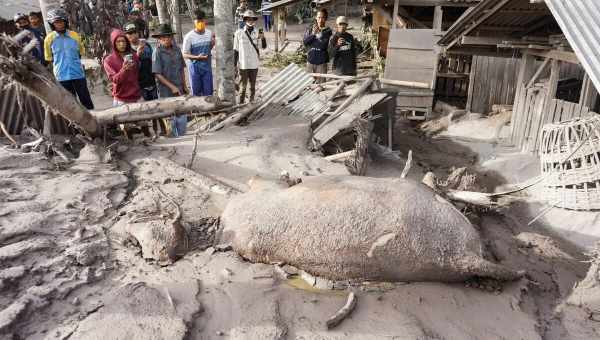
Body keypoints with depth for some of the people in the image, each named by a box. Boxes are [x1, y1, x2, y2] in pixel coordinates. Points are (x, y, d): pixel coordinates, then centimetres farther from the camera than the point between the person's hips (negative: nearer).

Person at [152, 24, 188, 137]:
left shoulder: (177, 49, 4)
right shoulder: (157, 52, -11)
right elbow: (157, 74, -13)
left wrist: (184, 86, 11)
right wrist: (172, 87, -17)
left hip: (179, 89, 5)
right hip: (166, 91, -5)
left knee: (182, 118, 10)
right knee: (170, 119, 6)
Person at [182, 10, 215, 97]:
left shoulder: (209, 33, -1)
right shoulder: (189, 36, -12)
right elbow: (185, 54, -9)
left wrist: (213, 42, -7)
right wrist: (197, 57, -25)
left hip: (207, 67, 3)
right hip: (194, 67, -3)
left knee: (208, 92, 9)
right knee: (196, 93, 8)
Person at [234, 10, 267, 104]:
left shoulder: (258, 33, 2)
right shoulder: (239, 33, -4)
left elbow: (264, 47, -6)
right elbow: (235, 50, 0)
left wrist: (263, 38, -26)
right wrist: (234, 65, -1)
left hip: (254, 64, 3)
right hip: (243, 65, -2)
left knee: (253, 86, 12)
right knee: (243, 86, 1)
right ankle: (241, 103, 10)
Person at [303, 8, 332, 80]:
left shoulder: (328, 31, -1)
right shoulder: (309, 30, 9)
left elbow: (323, 45, -12)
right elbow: (305, 42, -3)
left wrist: (312, 41, -7)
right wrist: (313, 34, -16)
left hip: (321, 62, -3)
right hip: (310, 61, 3)